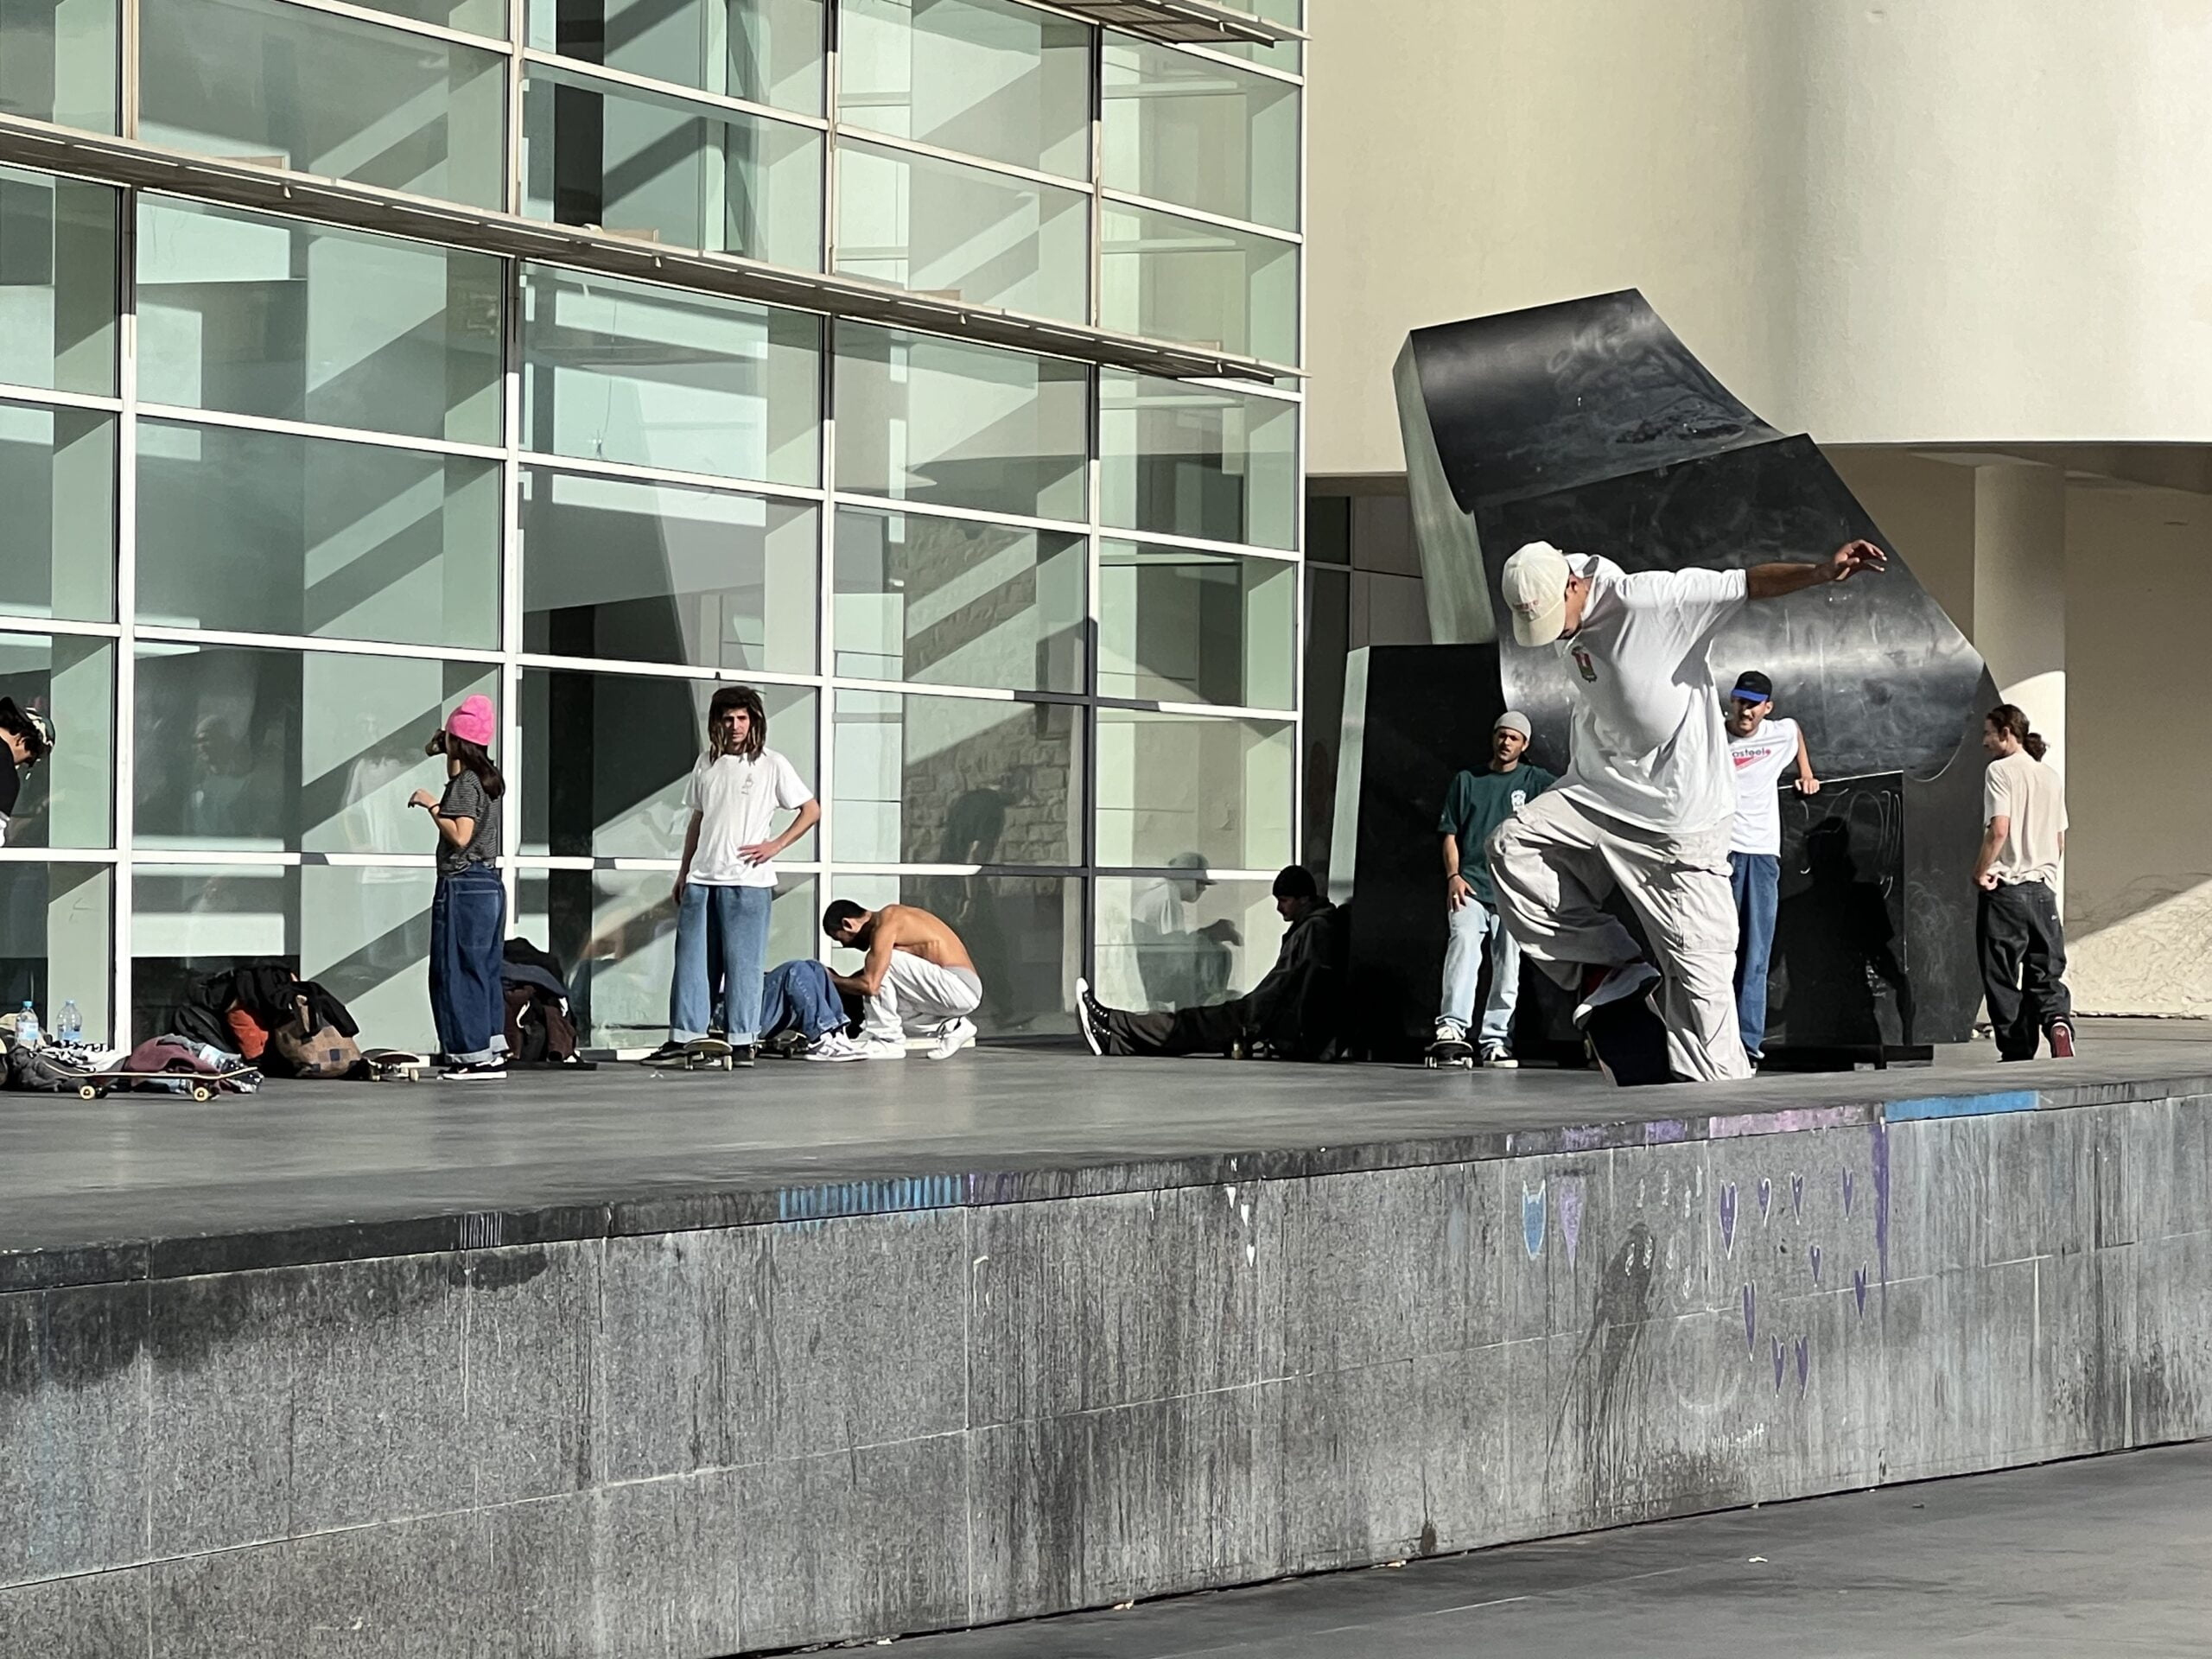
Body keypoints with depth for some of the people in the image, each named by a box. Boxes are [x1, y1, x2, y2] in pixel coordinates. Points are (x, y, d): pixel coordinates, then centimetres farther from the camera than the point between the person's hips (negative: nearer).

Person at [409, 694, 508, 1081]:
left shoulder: (464, 783, -11)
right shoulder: (488, 780, 14)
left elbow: (460, 835, -20)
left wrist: (431, 804, -12)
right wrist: (449, 759, 27)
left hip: (463, 885, -9)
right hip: (490, 884, 9)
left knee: (458, 970, -6)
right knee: (485, 969, 10)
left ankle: (473, 1056, -8)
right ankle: (493, 1050, 9)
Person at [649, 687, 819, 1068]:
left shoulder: (772, 765, 0)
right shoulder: (707, 763, 13)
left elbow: (811, 810, 3)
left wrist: (775, 845, -7)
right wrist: (684, 871, 17)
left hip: (747, 879, -5)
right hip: (701, 878, 5)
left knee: (743, 961, -4)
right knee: (692, 958, 3)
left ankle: (742, 1040, 0)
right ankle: (685, 1035, 7)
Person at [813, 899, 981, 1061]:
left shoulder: (884, 925, -13)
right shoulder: (891, 916, 15)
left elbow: (871, 985, -20)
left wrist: (834, 980, -5)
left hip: (959, 989, -10)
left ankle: (887, 1041, -6)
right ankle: (951, 1027, 9)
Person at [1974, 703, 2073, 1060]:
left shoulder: (2000, 771, -7)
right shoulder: (2051, 777, 13)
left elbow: (1999, 829, -18)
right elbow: (2059, 842, 15)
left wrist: (1981, 871, -10)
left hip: (2006, 888, -6)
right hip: (2044, 888, 6)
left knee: (2002, 978, 2)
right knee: (2046, 973, 8)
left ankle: (2017, 1053, 1)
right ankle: (2057, 1020, -20)